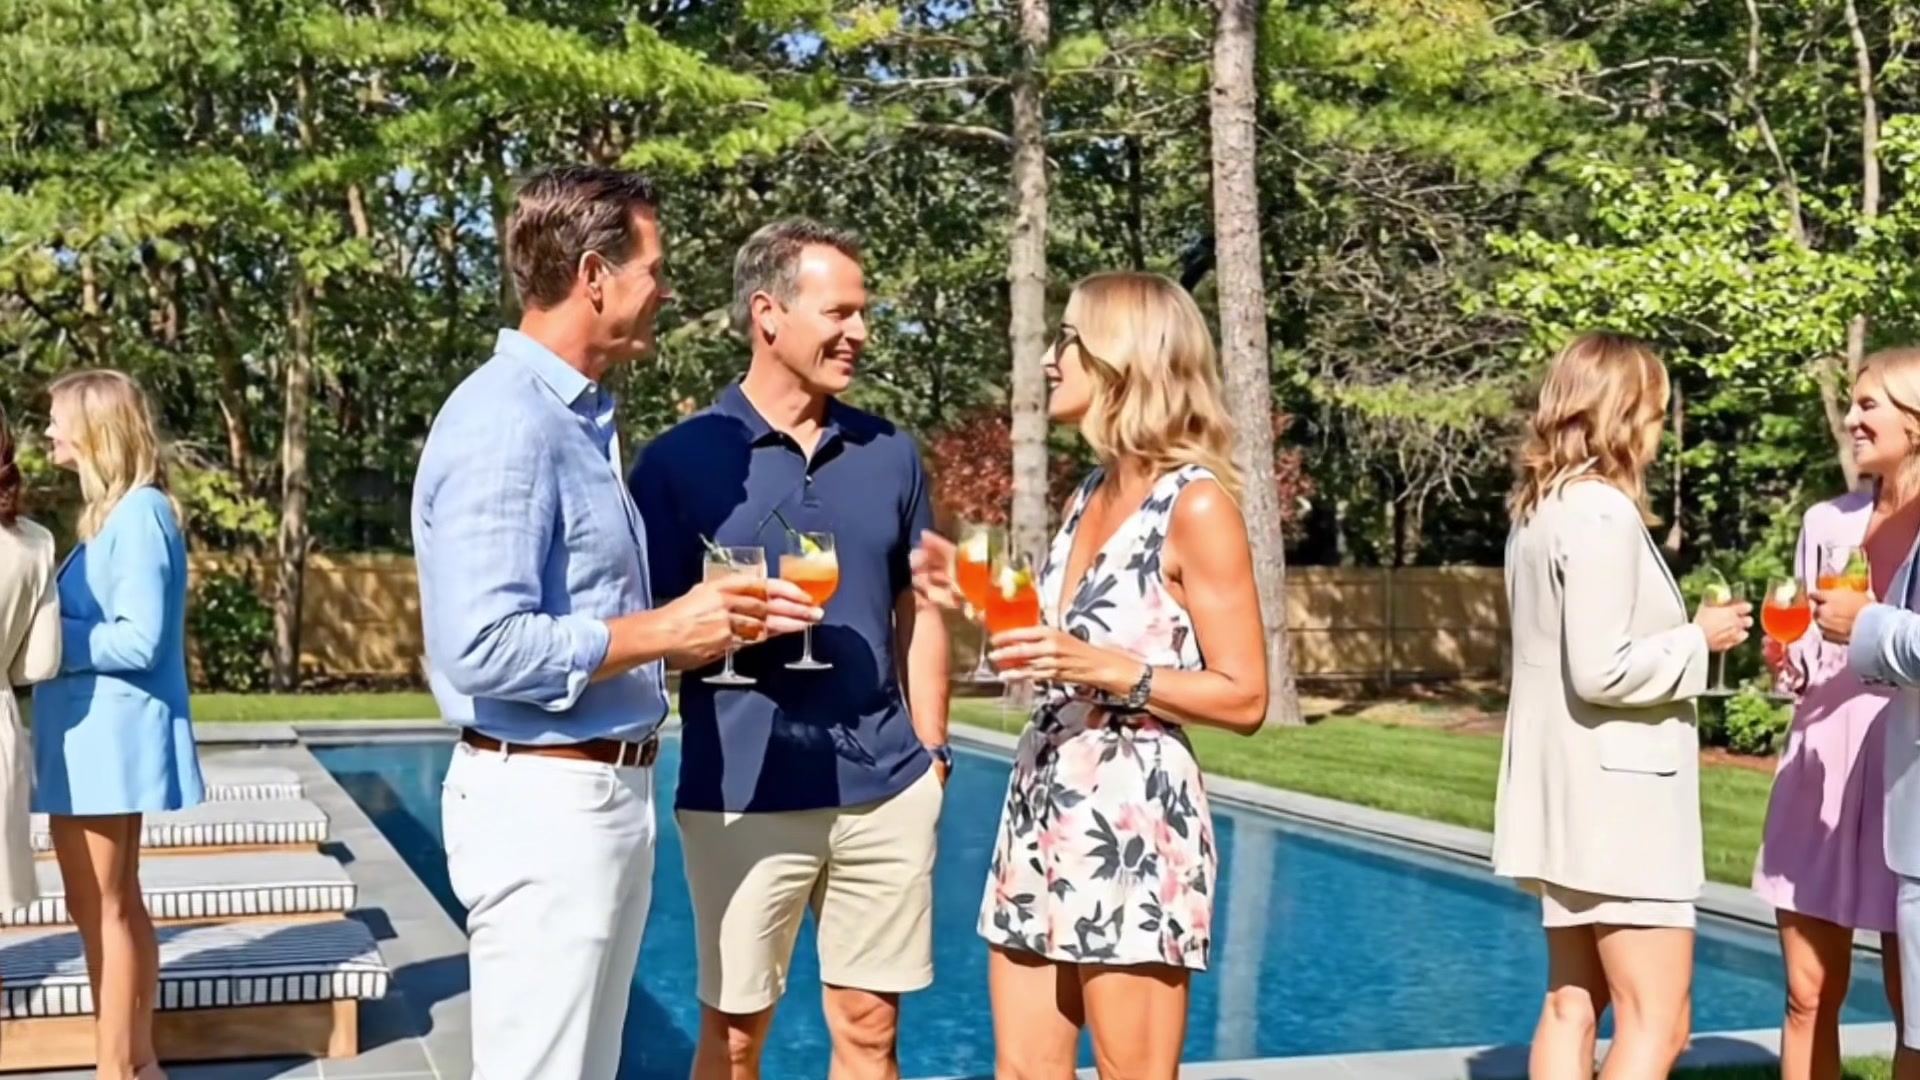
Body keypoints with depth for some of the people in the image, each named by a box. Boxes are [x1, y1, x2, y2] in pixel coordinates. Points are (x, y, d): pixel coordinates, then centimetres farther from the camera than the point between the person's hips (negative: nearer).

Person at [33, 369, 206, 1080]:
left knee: (102, 908, -2)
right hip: (95, 737, 10)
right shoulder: (117, 511, 14)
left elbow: (138, 641, -20)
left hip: (108, 738, -10)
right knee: (113, 904, 15)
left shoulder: (138, 513, -15)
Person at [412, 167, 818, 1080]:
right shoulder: (506, 423, -18)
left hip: (606, 791, 10)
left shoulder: (578, 416, 14)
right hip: (544, 799, -10)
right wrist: (663, 632, -17)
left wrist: (707, 625, 9)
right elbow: (484, 649, -26)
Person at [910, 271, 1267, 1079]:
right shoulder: (1088, 497, 15)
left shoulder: (1196, 505, -9)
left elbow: (1244, 699, -11)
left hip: (1133, 816, -8)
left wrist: (1107, 669, -19)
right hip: (1042, 806, 8)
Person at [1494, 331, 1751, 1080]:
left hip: (1572, 796, 10)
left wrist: (1680, 632, 12)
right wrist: (1699, 641, -9)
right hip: (1616, 796, -10)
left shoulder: (1541, 508, 12)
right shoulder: (1603, 512, -17)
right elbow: (1601, 671, -22)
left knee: (1572, 1005, 13)